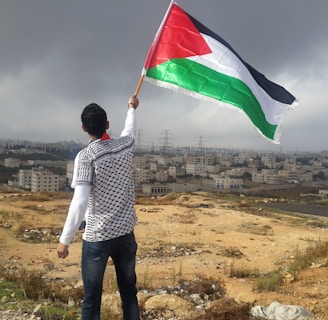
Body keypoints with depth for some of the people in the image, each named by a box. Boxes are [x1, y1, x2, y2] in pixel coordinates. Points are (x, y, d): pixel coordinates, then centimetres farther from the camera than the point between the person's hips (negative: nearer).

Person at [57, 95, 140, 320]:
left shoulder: (86, 156, -15)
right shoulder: (125, 145, -1)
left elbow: (80, 202, -22)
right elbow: (130, 128, 25)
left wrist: (65, 240, -14)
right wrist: (132, 108, 45)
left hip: (97, 238, -4)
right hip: (126, 234, 5)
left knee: (91, 299, 7)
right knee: (129, 293, 18)